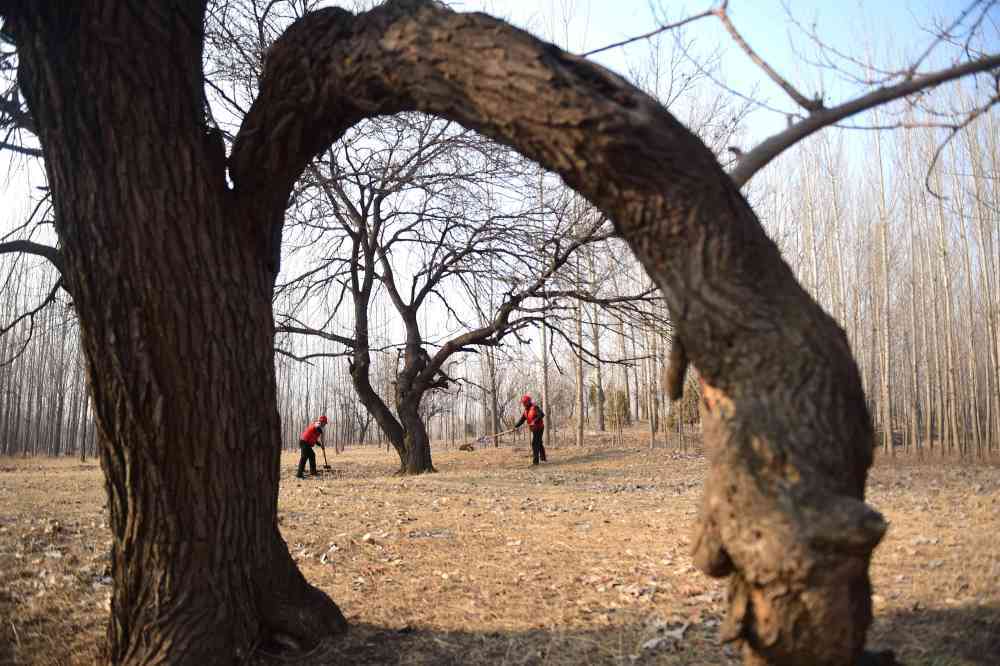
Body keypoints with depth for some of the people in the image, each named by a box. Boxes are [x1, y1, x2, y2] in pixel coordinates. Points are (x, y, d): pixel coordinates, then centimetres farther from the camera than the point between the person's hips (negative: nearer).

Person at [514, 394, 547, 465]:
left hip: (539, 428, -9)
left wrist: (535, 421, -37)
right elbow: (521, 420, 5)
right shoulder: (526, 410, 8)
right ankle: (542, 458, 37)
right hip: (534, 429, 9)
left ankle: (535, 460, -14)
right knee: (539, 443, 21)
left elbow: (541, 414, -29)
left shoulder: (535, 407, -18)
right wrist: (515, 426, -6)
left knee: (535, 443, -14)